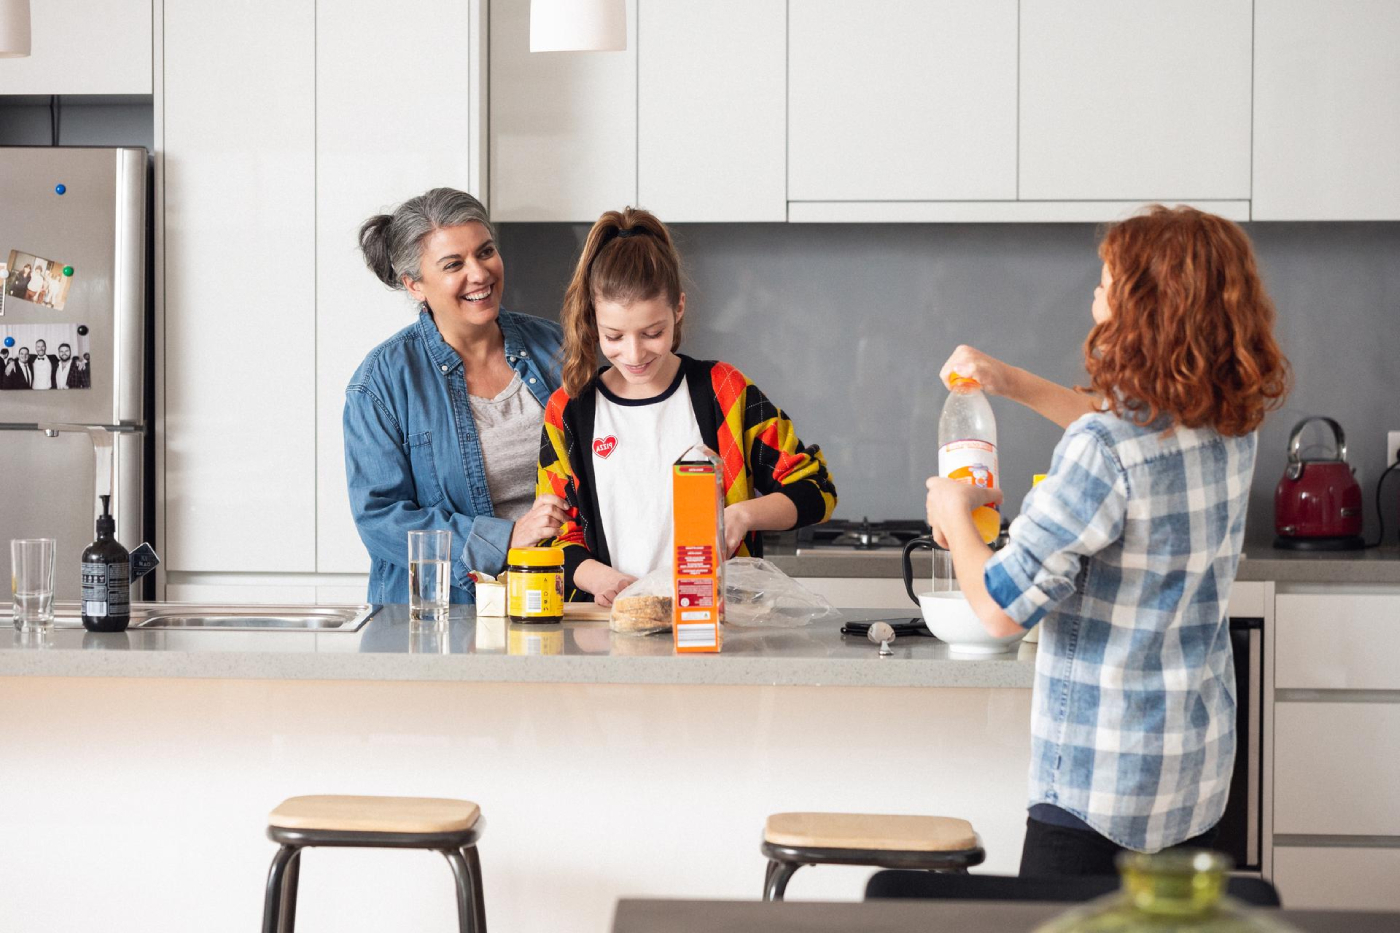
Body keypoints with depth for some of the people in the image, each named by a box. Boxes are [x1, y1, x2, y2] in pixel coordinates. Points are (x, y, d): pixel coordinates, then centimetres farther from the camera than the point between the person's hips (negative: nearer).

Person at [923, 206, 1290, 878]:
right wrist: (1011, 382, 24)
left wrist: (953, 515, -2)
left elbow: (1002, 607, -20)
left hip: (1098, 772, -7)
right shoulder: (1233, 427, 0)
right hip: (1202, 759, 7)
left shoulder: (1103, 450, -23)